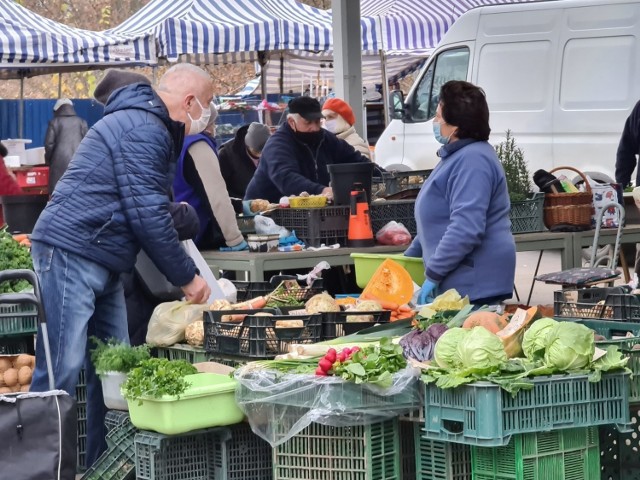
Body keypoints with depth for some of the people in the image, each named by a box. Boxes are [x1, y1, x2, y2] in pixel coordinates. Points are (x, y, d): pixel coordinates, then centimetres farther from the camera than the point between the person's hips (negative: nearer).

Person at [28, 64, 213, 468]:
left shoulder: (150, 128, 20)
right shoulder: (143, 130, -14)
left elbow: (151, 210, 24)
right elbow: (148, 215, -17)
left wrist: (183, 273, 19)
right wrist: (186, 277, -8)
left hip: (102, 263, 11)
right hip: (70, 253, -11)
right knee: (60, 372, -11)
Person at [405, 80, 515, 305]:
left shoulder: (473, 160, -18)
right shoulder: (457, 156, 17)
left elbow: (465, 229, -27)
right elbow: (439, 220, 29)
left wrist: (433, 274, -23)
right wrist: (409, 257, 29)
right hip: (457, 286, 10)